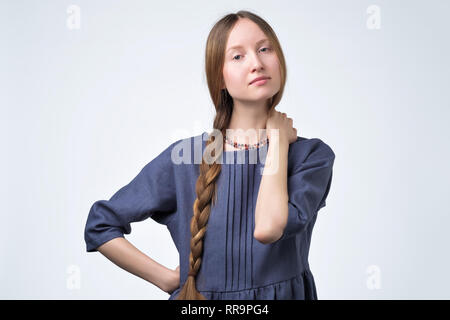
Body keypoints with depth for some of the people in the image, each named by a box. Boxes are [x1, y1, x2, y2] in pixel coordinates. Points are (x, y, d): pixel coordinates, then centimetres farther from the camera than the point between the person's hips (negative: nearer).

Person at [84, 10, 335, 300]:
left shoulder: (312, 155, -9)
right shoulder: (184, 157, -9)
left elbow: (269, 227, -27)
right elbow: (100, 225, -4)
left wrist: (278, 139, -16)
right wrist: (169, 279, -9)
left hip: (287, 293, 0)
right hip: (203, 296, 0)